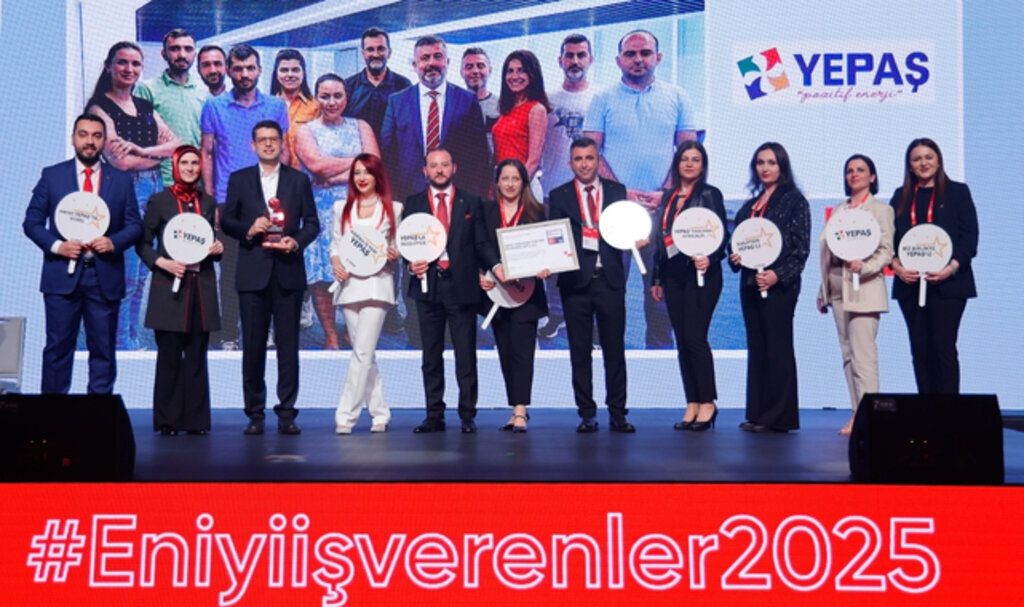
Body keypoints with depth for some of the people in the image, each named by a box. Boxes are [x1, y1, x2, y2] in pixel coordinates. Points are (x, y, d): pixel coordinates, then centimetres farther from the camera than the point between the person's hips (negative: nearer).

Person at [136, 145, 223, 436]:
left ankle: (195, 420, 7)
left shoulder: (208, 202, 13)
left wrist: (219, 248, -2)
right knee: (169, 356, -3)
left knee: (196, 356, 3)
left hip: (201, 287, 3)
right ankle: (167, 420, 4)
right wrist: (161, 262, -13)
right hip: (170, 287, -3)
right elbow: (142, 243, 3)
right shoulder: (159, 201, 3)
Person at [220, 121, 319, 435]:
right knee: (253, 345, 2)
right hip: (252, 273, 0)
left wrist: (297, 241, -12)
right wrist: (248, 230, -11)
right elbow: (226, 221, 8)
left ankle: (286, 413, 5)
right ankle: (255, 414, 9)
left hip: (288, 272, 0)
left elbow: (312, 223, 7)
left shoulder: (299, 180, 10)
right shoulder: (239, 179, 10)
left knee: (288, 344, 0)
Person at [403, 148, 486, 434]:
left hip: (462, 285, -1)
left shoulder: (472, 202, 8)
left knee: (466, 354, -1)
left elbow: (481, 243, 7)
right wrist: (411, 264, -8)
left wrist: (482, 274, -5)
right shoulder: (413, 203, 11)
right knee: (431, 355, 5)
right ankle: (434, 416, 11)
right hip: (427, 284, 2)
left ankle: (467, 415, 6)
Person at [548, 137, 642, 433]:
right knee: (580, 351, 3)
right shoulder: (559, 196, 7)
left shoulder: (617, 191, 10)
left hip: (610, 278, 1)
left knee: (615, 348, 2)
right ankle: (586, 414, 10)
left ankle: (617, 413, 9)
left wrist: (635, 240, -13)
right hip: (576, 280, 0)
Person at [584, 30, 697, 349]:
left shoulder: (676, 97, 8)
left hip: (663, 207, 1)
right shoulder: (603, 99, 5)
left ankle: (660, 348, 15)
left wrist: (665, 194, -8)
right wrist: (622, 192, -12)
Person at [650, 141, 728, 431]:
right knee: (682, 341, 6)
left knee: (694, 337, -11)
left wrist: (709, 258, -23)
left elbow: (721, 235, -5)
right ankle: (692, 405, 11)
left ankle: (707, 403, -1)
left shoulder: (709, 194, -1)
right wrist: (656, 278, 16)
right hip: (673, 275, 6)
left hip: (701, 274, -6)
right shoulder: (668, 196, 15)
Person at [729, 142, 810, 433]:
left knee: (777, 347, -4)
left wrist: (779, 275, -18)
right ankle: (757, 413, 13)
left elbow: (801, 246, -8)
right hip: (750, 282, 7)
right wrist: (734, 257, -1)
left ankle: (778, 416, 0)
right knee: (756, 347, 9)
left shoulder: (794, 200, -3)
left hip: (779, 284, -7)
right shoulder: (751, 204, 17)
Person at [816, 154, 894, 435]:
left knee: (863, 354, -13)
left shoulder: (881, 209, 2)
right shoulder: (838, 211, 18)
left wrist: (865, 266, -25)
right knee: (847, 354, 6)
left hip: (864, 288, -6)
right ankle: (856, 413, 9)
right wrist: (823, 291, 16)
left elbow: (886, 251, -6)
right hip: (838, 290, 6)